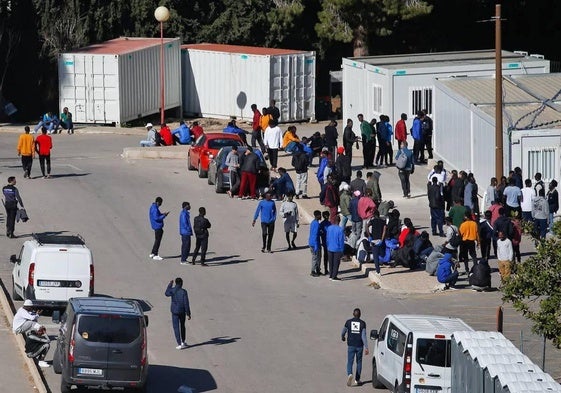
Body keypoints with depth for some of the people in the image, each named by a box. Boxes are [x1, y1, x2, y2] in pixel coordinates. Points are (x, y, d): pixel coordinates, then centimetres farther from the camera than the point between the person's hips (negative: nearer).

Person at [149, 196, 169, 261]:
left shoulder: (153, 206, 10)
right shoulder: (155, 209, -22)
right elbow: (156, 218, -26)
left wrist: (162, 214, 9)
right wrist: (164, 216, -18)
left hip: (157, 226, 10)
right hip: (157, 226, -10)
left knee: (157, 240, 18)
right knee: (158, 240, -3)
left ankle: (152, 253, 25)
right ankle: (155, 255, 2)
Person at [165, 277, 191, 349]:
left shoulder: (172, 290, -9)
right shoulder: (183, 291, -13)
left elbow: (167, 293, 16)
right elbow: (186, 303, -13)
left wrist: (170, 285, 27)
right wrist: (188, 314, -7)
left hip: (174, 311, -1)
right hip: (182, 311, 1)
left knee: (176, 327, 2)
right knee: (182, 326, 21)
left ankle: (179, 344, -5)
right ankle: (183, 342, 29)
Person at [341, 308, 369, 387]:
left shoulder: (348, 322, -1)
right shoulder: (362, 323, -4)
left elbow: (343, 332, 8)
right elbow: (363, 336, -10)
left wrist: (342, 338, 31)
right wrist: (366, 347, -12)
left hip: (351, 345, 0)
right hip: (359, 346, 0)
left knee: (350, 362, 0)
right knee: (359, 362, 15)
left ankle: (349, 374, -29)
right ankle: (357, 380, 18)